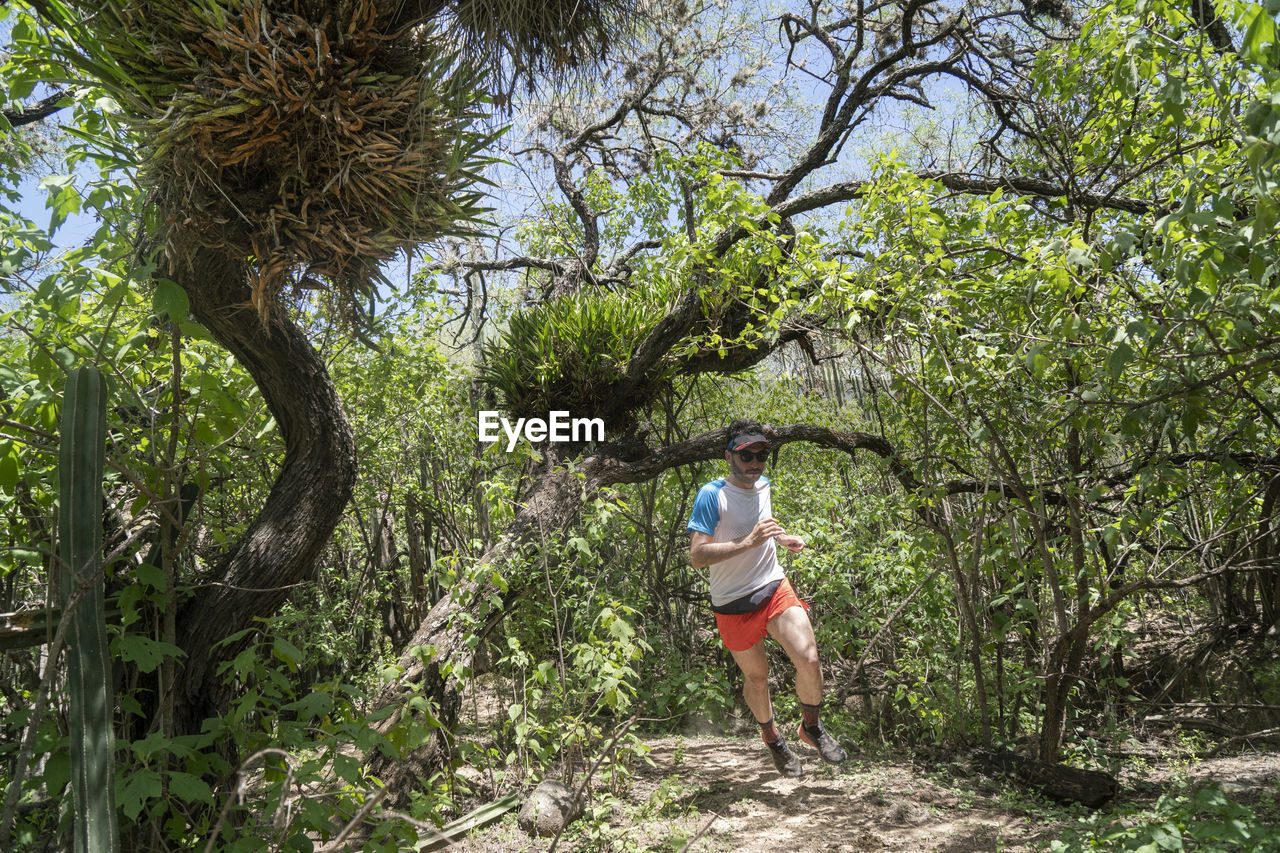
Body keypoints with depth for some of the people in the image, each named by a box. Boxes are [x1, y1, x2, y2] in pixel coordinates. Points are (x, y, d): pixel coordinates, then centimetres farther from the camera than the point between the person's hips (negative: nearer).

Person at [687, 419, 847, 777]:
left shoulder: (762, 484, 5)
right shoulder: (711, 495, -18)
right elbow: (697, 556, -25)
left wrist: (781, 538, 9)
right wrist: (749, 542, -32)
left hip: (775, 588, 4)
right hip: (733, 603, -4)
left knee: (809, 660, -12)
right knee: (756, 676, 11)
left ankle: (811, 727, 16)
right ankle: (773, 740, 39)